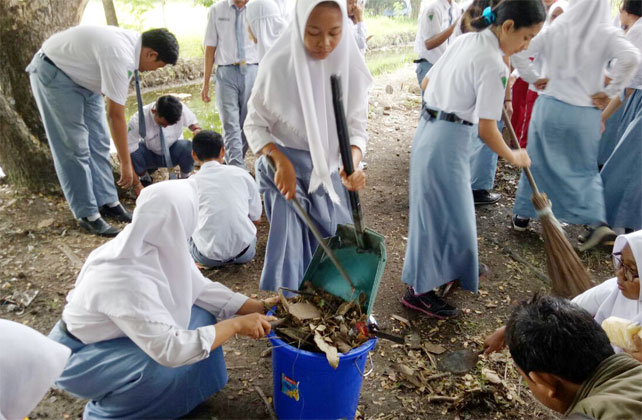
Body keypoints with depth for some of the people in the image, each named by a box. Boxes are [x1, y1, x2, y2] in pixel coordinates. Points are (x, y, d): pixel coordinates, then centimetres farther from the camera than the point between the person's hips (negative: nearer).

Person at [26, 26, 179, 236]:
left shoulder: (133, 43, -7)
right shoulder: (119, 56, -34)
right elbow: (115, 115, -31)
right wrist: (126, 164, -25)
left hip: (80, 75, 9)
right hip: (52, 73, -9)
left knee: (98, 142, 6)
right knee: (75, 146, -8)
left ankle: (108, 202, 14)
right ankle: (87, 214, 0)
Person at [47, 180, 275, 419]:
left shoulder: (160, 247, -14)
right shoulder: (128, 278, -38)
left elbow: (200, 289, -5)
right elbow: (169, 349, -37)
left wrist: (256, 307, -9)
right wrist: (235, 324, -30)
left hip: (117, 335, 8)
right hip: (79, 357, -8)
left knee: (202, 315, -2)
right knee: (168, 366, -30)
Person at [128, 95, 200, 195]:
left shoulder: (181, 109, -26)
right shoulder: (138, 120, -31)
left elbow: (192, 123, -4)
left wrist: (197, 130, -30)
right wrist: (137, 186, -31)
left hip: (174, 152, 0)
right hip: (149, 154, 0)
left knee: (190, 149, -35)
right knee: (131, 154, -35)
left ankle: (185, 177, 0)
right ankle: (145, 178, 1)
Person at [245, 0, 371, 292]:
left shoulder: (351, 68, -11)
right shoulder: (278, 65, -18)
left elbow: (356, 128, -6)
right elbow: (255, 124, -8)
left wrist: (353, 164, -27)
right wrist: (281, 161, -24)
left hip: (331, 170, 3)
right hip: (286, 167, -3)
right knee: (290, 248, 0)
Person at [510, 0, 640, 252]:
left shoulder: (555, 30, 0)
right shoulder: (607, 33, -4)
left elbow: (518, 53, -6)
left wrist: (534, 78, 3)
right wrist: (608, 92, -9)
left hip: (549, 107, 0)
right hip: (585, 115, 0)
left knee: (537, 163, 13)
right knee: (586, 169, 13)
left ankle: (522, 216, 21)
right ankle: (599, 223, 0)